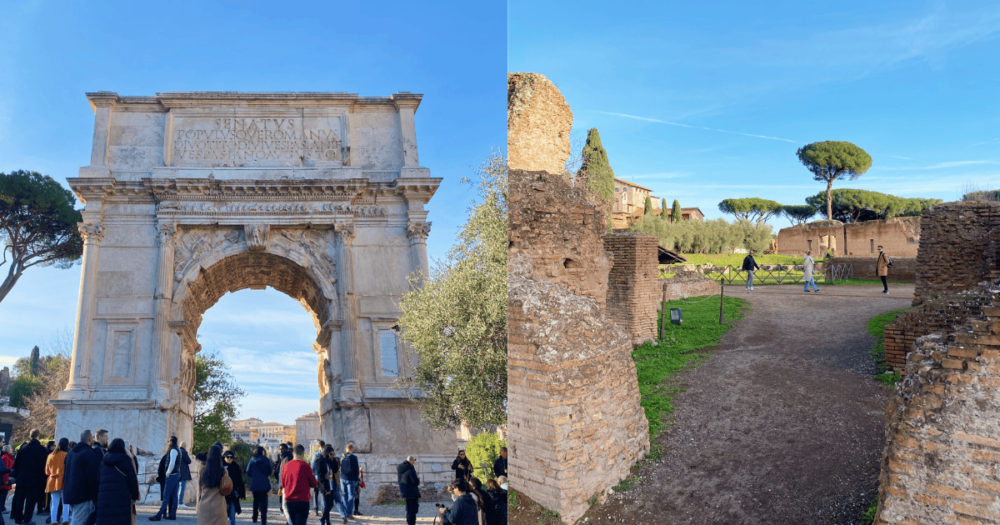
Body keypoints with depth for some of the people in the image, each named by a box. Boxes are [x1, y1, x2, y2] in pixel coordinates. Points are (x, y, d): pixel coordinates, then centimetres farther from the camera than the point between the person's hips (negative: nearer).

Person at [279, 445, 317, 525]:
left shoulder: (285, 466, 4)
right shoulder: (305, 466, -9)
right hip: (302, 501, -5)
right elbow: (314, 483, -2)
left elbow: (283, 484, 15)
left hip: (289, 501, 5)